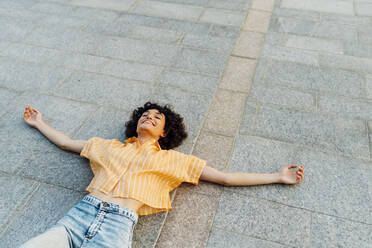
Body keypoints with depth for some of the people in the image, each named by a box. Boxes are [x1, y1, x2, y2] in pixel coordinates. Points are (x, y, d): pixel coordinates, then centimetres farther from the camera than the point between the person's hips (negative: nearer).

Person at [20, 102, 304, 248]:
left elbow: (225, 177, 16)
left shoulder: (172, 160, 17)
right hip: (82, 211, 3)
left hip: (119, 224, -3)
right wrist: (40, 123, 47)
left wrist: (278, 176, 16)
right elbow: (66, 142, 37)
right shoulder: (110, 146, 26)